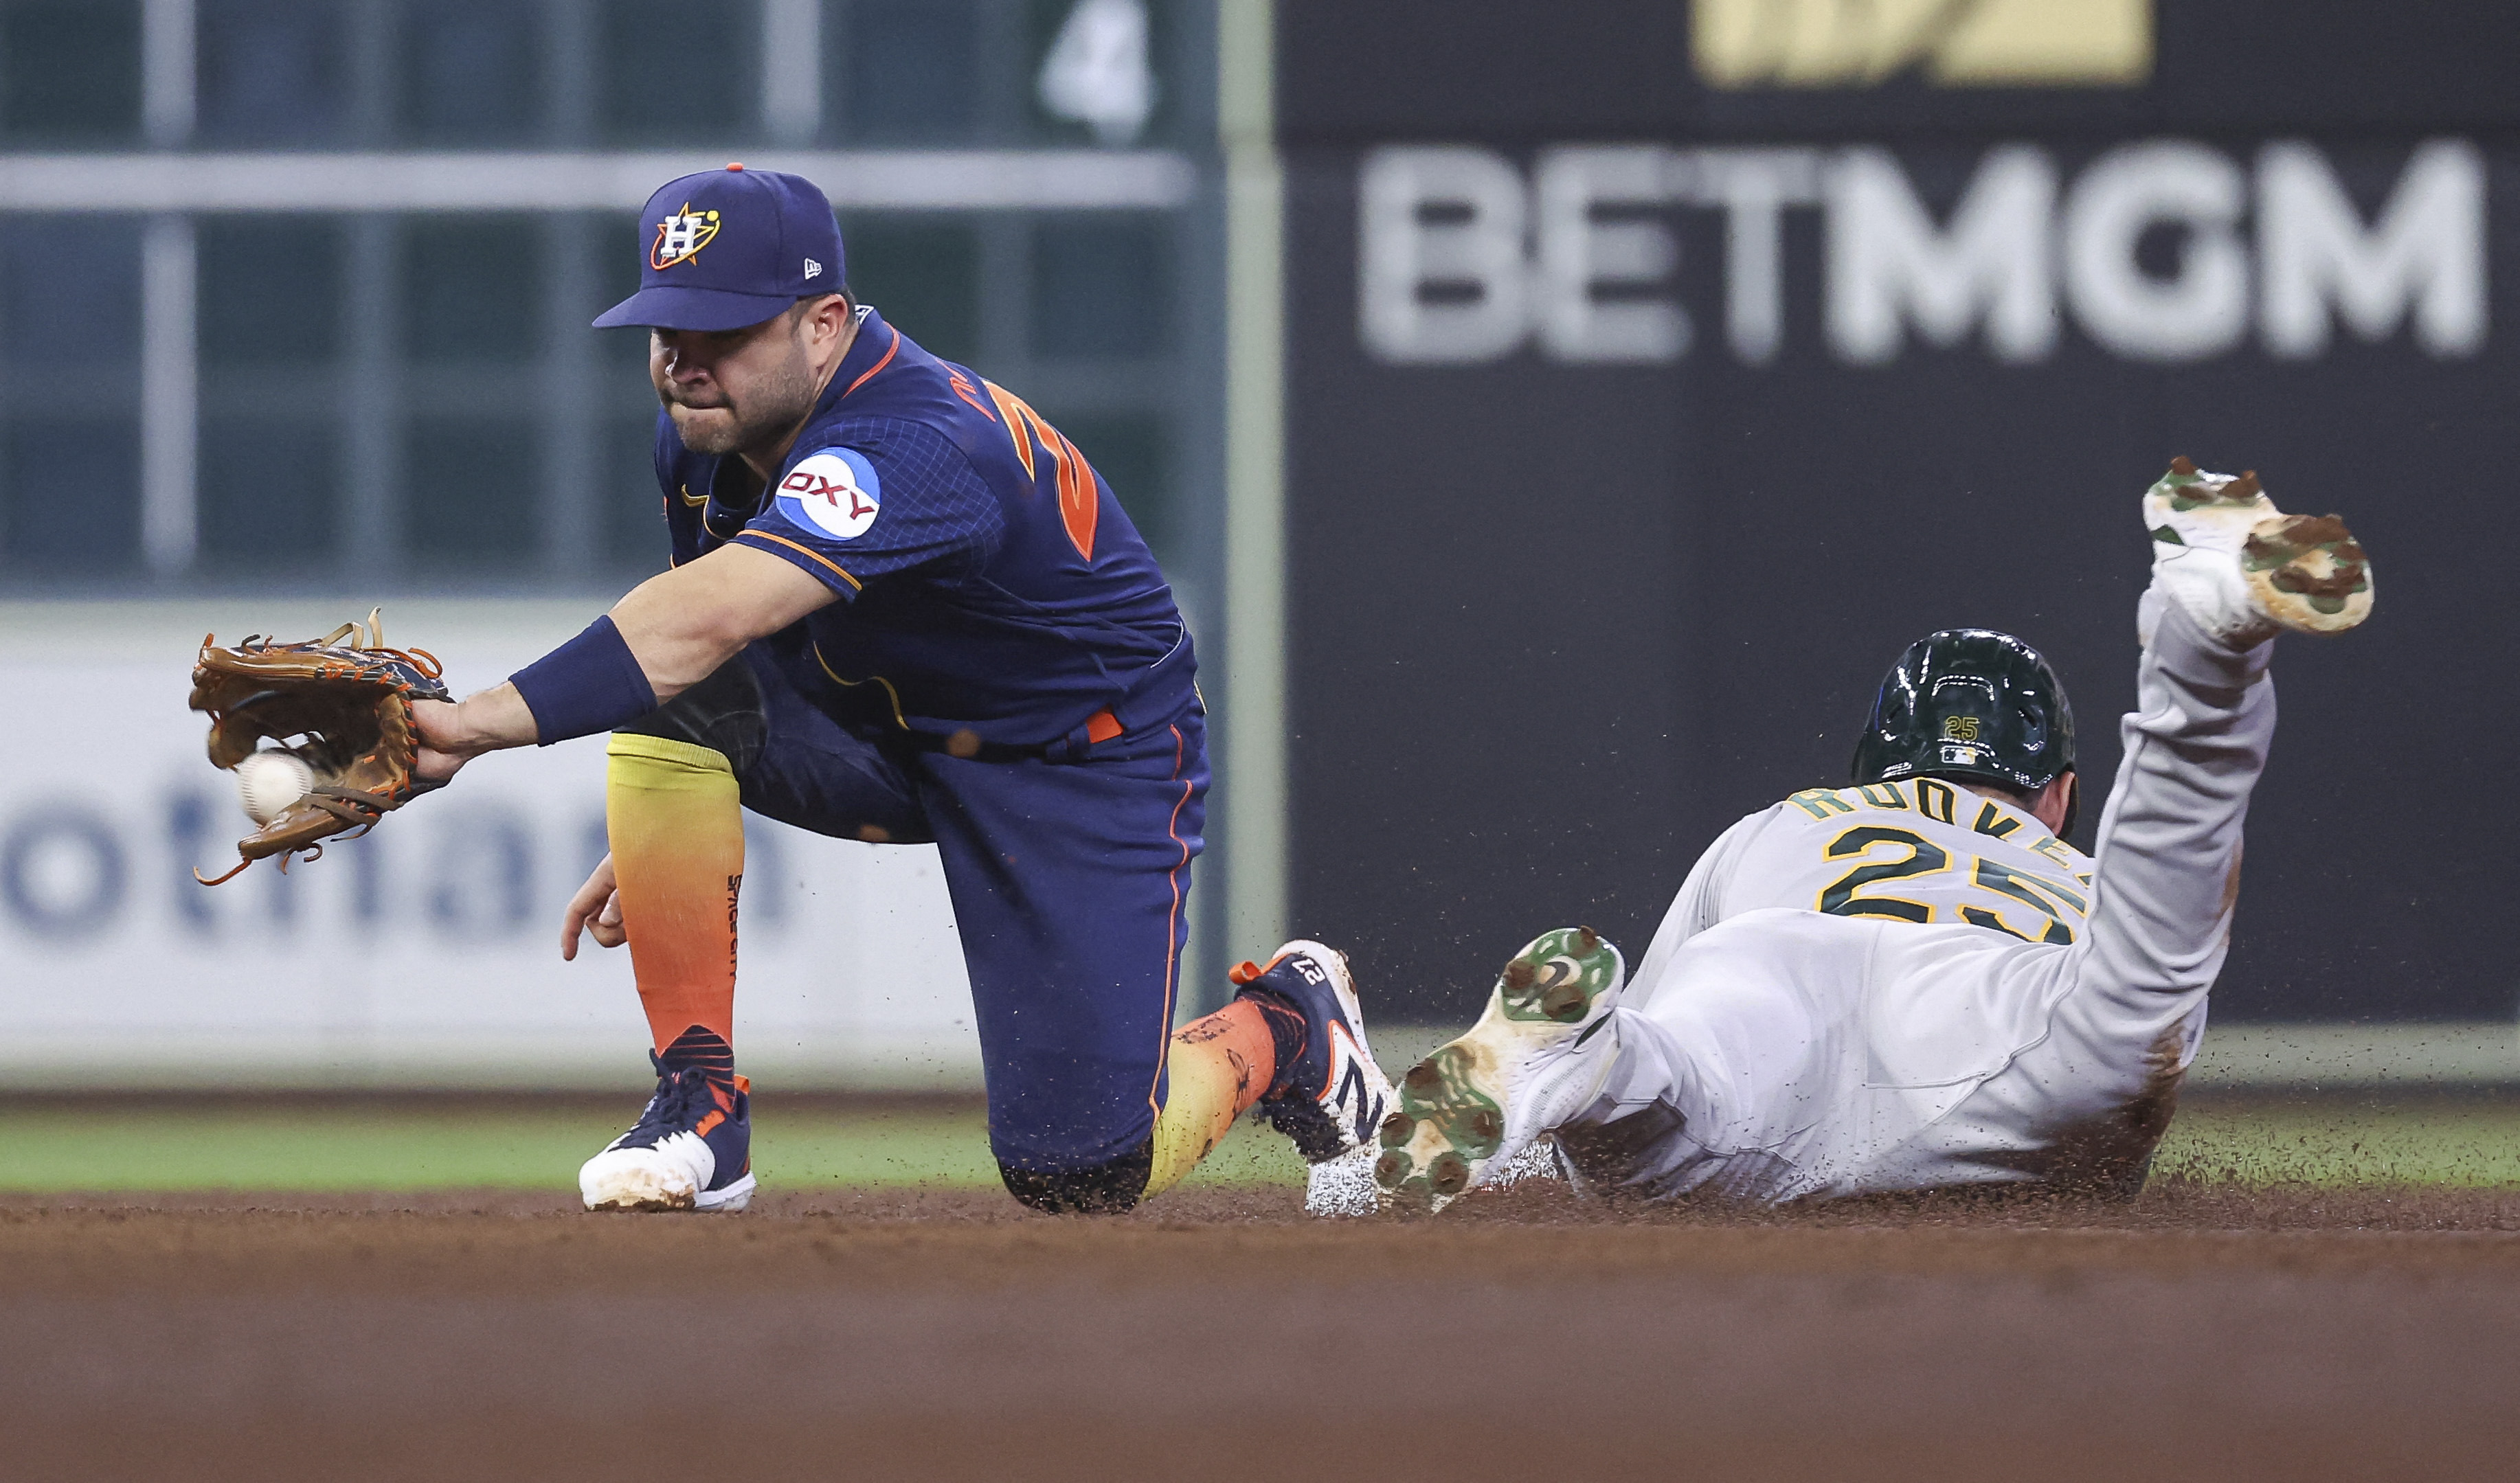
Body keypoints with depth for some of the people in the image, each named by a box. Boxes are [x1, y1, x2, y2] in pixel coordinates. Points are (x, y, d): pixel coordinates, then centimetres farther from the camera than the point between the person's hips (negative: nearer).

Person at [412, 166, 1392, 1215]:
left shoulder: (912, 448, -38)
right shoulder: (706, 421, -11)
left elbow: (708, 621, -52)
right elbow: (705, 621, 7)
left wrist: (490, 722, -63)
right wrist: (651, 839, 4)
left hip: (1083, 762, -7)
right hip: (874, 730, 7)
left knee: (1080, 1176, -12)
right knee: (671, 699, -25)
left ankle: (1282, 1031, 22)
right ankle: (699, 1104, -14)